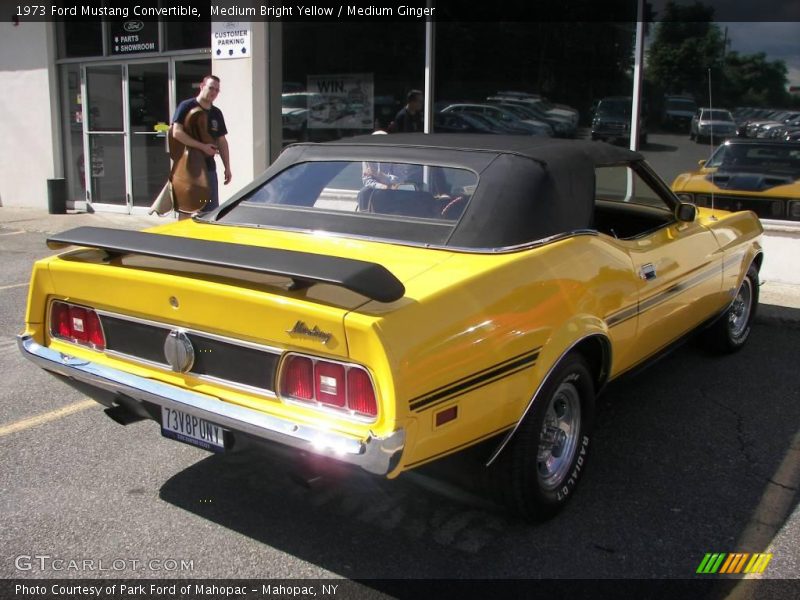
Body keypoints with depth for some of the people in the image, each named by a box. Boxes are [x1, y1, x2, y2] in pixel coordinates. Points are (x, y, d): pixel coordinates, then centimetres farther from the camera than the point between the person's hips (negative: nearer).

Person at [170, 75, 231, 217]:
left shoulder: (217, 113, 12)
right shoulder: (186, 107, -6)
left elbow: (222, 142, 15)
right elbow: (177, 133, -18)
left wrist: (227, 168, 10)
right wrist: (202, 146, -22)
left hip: (209, 167, 6)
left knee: (212, 209, 8)